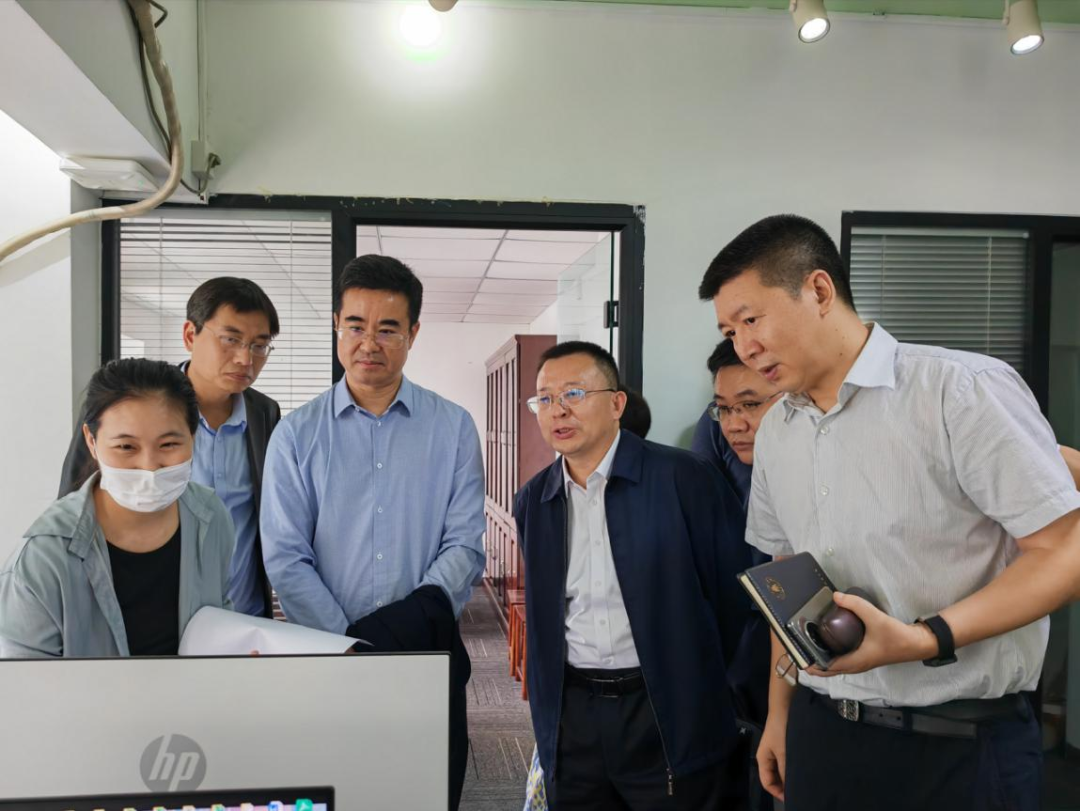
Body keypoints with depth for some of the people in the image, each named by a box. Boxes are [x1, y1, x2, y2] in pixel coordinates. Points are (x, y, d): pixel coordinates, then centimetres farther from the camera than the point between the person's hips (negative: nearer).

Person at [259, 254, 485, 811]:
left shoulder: (453, 428, 1)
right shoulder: (296, 435, 1)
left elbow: (465, 547, -3)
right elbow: (285, 560, -4)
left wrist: (420, 614, -19)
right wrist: (349, 646, -13)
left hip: (431, 660, 0)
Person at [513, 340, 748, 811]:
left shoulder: (682, 478, -11)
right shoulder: (532, 501, 5)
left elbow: (737, 589, -6)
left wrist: (716, 688, 0)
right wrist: (544, 706, 15)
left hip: (669, 714, -4)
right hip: (571, 715, 4)